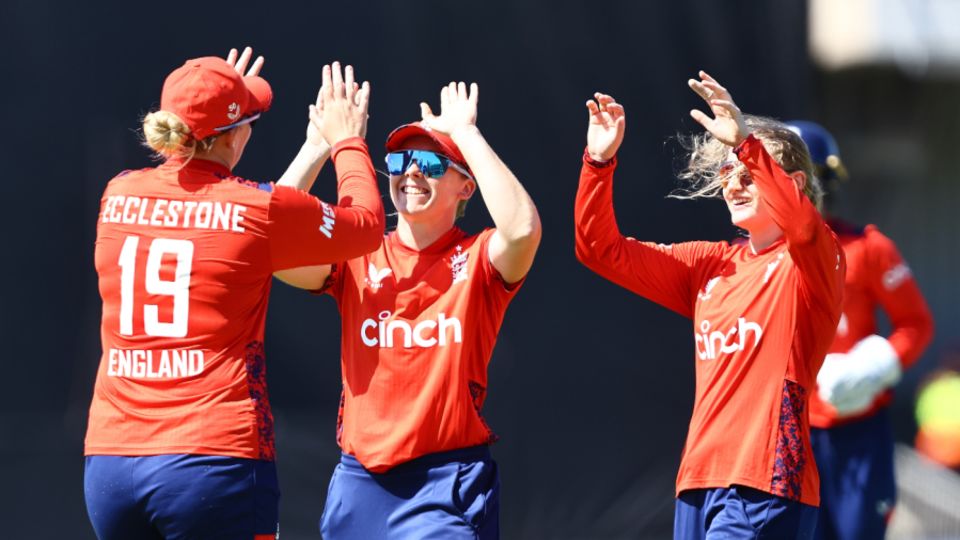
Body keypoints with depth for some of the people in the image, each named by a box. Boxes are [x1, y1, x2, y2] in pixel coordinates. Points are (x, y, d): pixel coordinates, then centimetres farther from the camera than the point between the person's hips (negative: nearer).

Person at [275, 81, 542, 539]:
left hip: (447, 483, -3)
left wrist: (466, 134, -15)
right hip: (360, 480, 3)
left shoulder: (477, 260, 1)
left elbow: (523, 229, -22)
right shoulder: (356, 260, 8)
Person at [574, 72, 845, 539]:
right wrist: (599, 161, 2)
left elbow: (799, 219, -25)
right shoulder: (712, 266, 16)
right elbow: (601, 249, 15)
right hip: (699, 480, 7)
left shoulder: (810, 260, -1)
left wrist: (744, 144, -35)